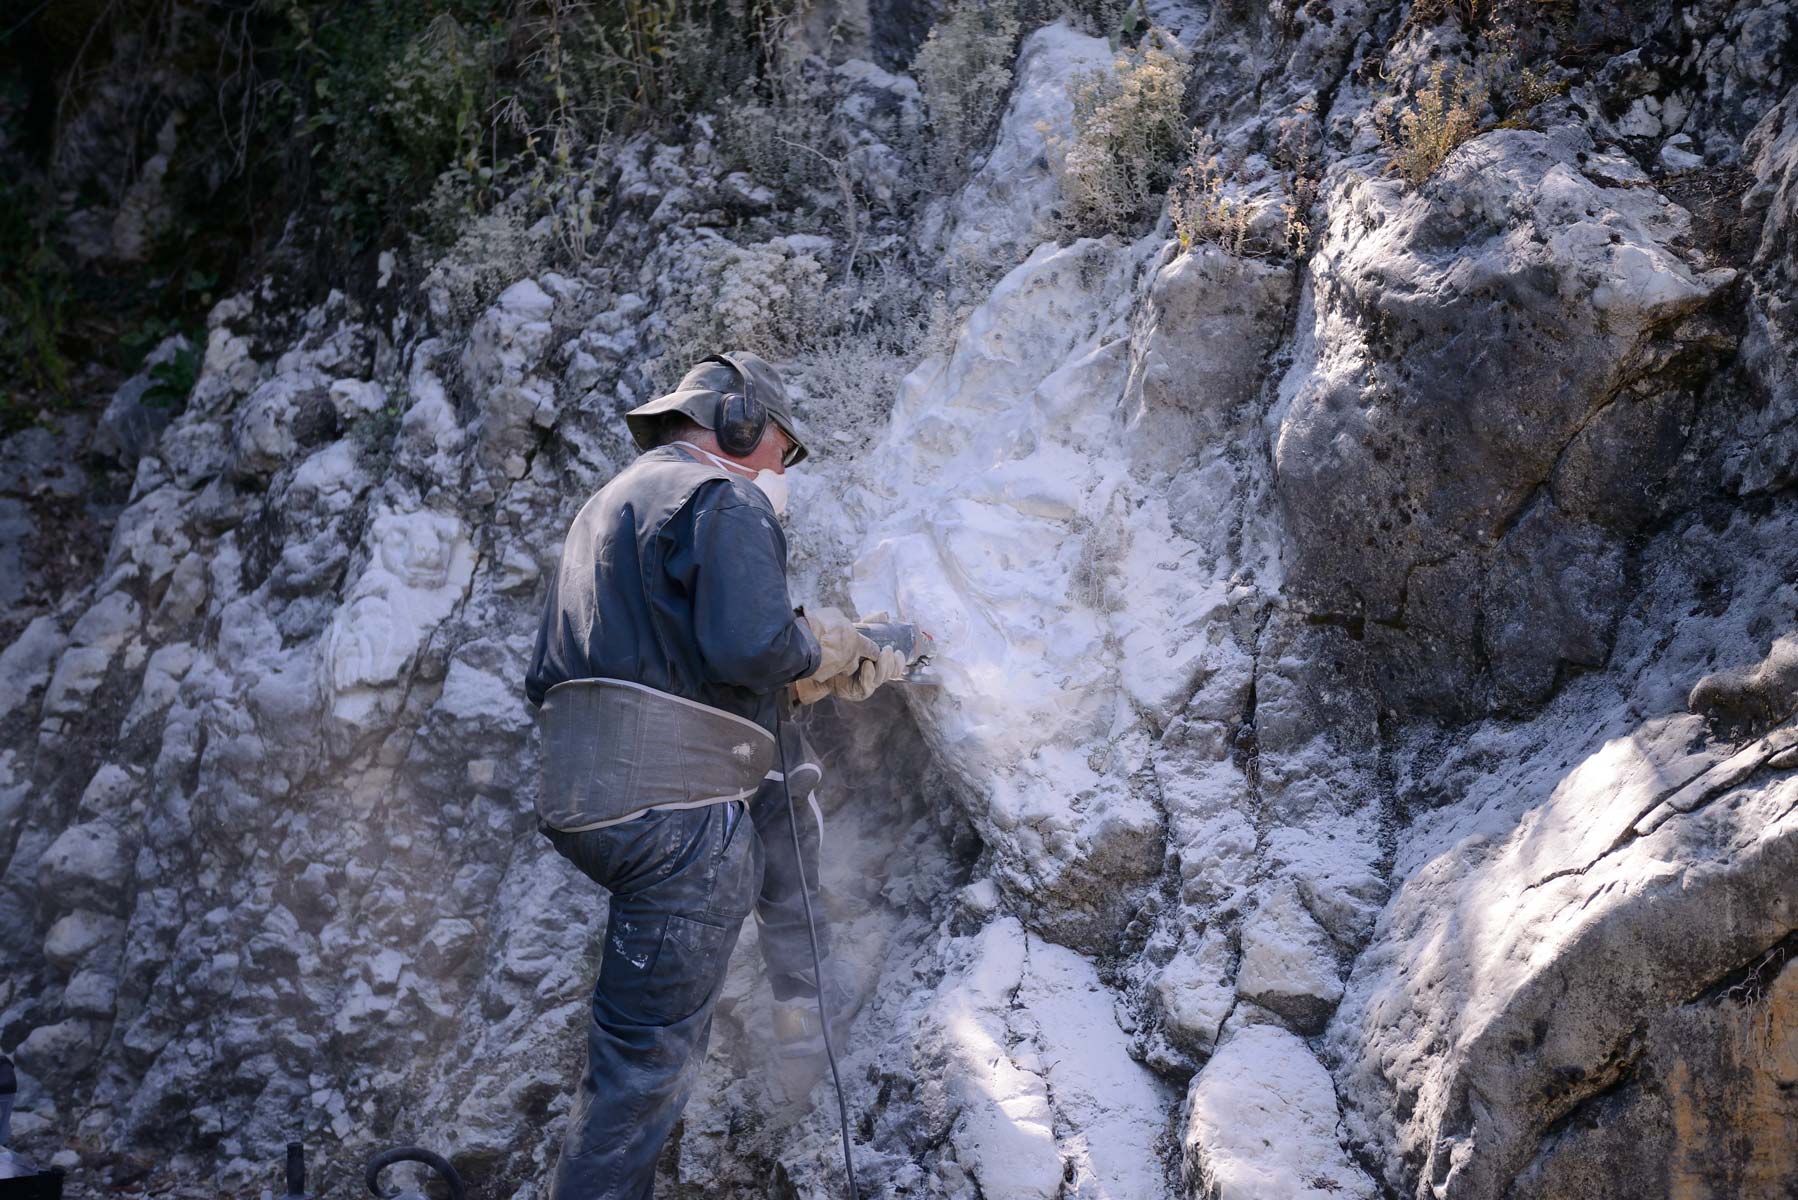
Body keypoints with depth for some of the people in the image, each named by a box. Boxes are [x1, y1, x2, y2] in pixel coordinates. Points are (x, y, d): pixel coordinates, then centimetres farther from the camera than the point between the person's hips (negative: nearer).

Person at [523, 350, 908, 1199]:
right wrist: (830, 648, 1)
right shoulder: (727, 499, -3)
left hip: (579, 803, 9)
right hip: (679, 813, -9)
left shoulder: (606, 504, 24)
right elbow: (754, 648, -20)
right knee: (650, 1057, -4)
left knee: (782, 791, 28)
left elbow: (544, 682, 23)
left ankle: (801, 1001, 31)